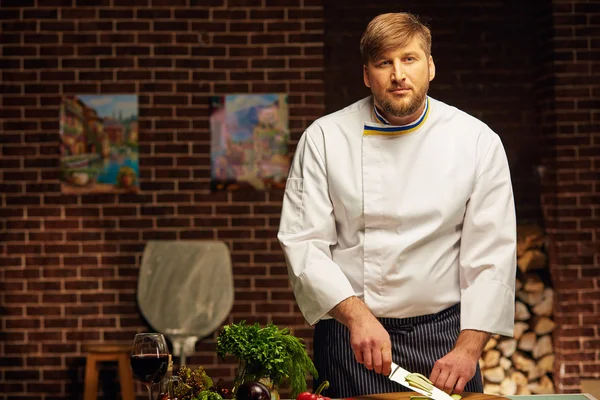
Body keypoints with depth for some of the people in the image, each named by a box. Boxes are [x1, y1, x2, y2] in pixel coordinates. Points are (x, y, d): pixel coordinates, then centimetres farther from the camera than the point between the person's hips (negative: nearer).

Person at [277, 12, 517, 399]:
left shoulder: (478, 141, -2)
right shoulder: (324, 138, -3)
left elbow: (492, 254, -4)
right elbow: (304, 241, -7)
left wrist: (468, 349, -12)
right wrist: (356, 316, -19)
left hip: (444, 333, 0)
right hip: (347, 334, 0)